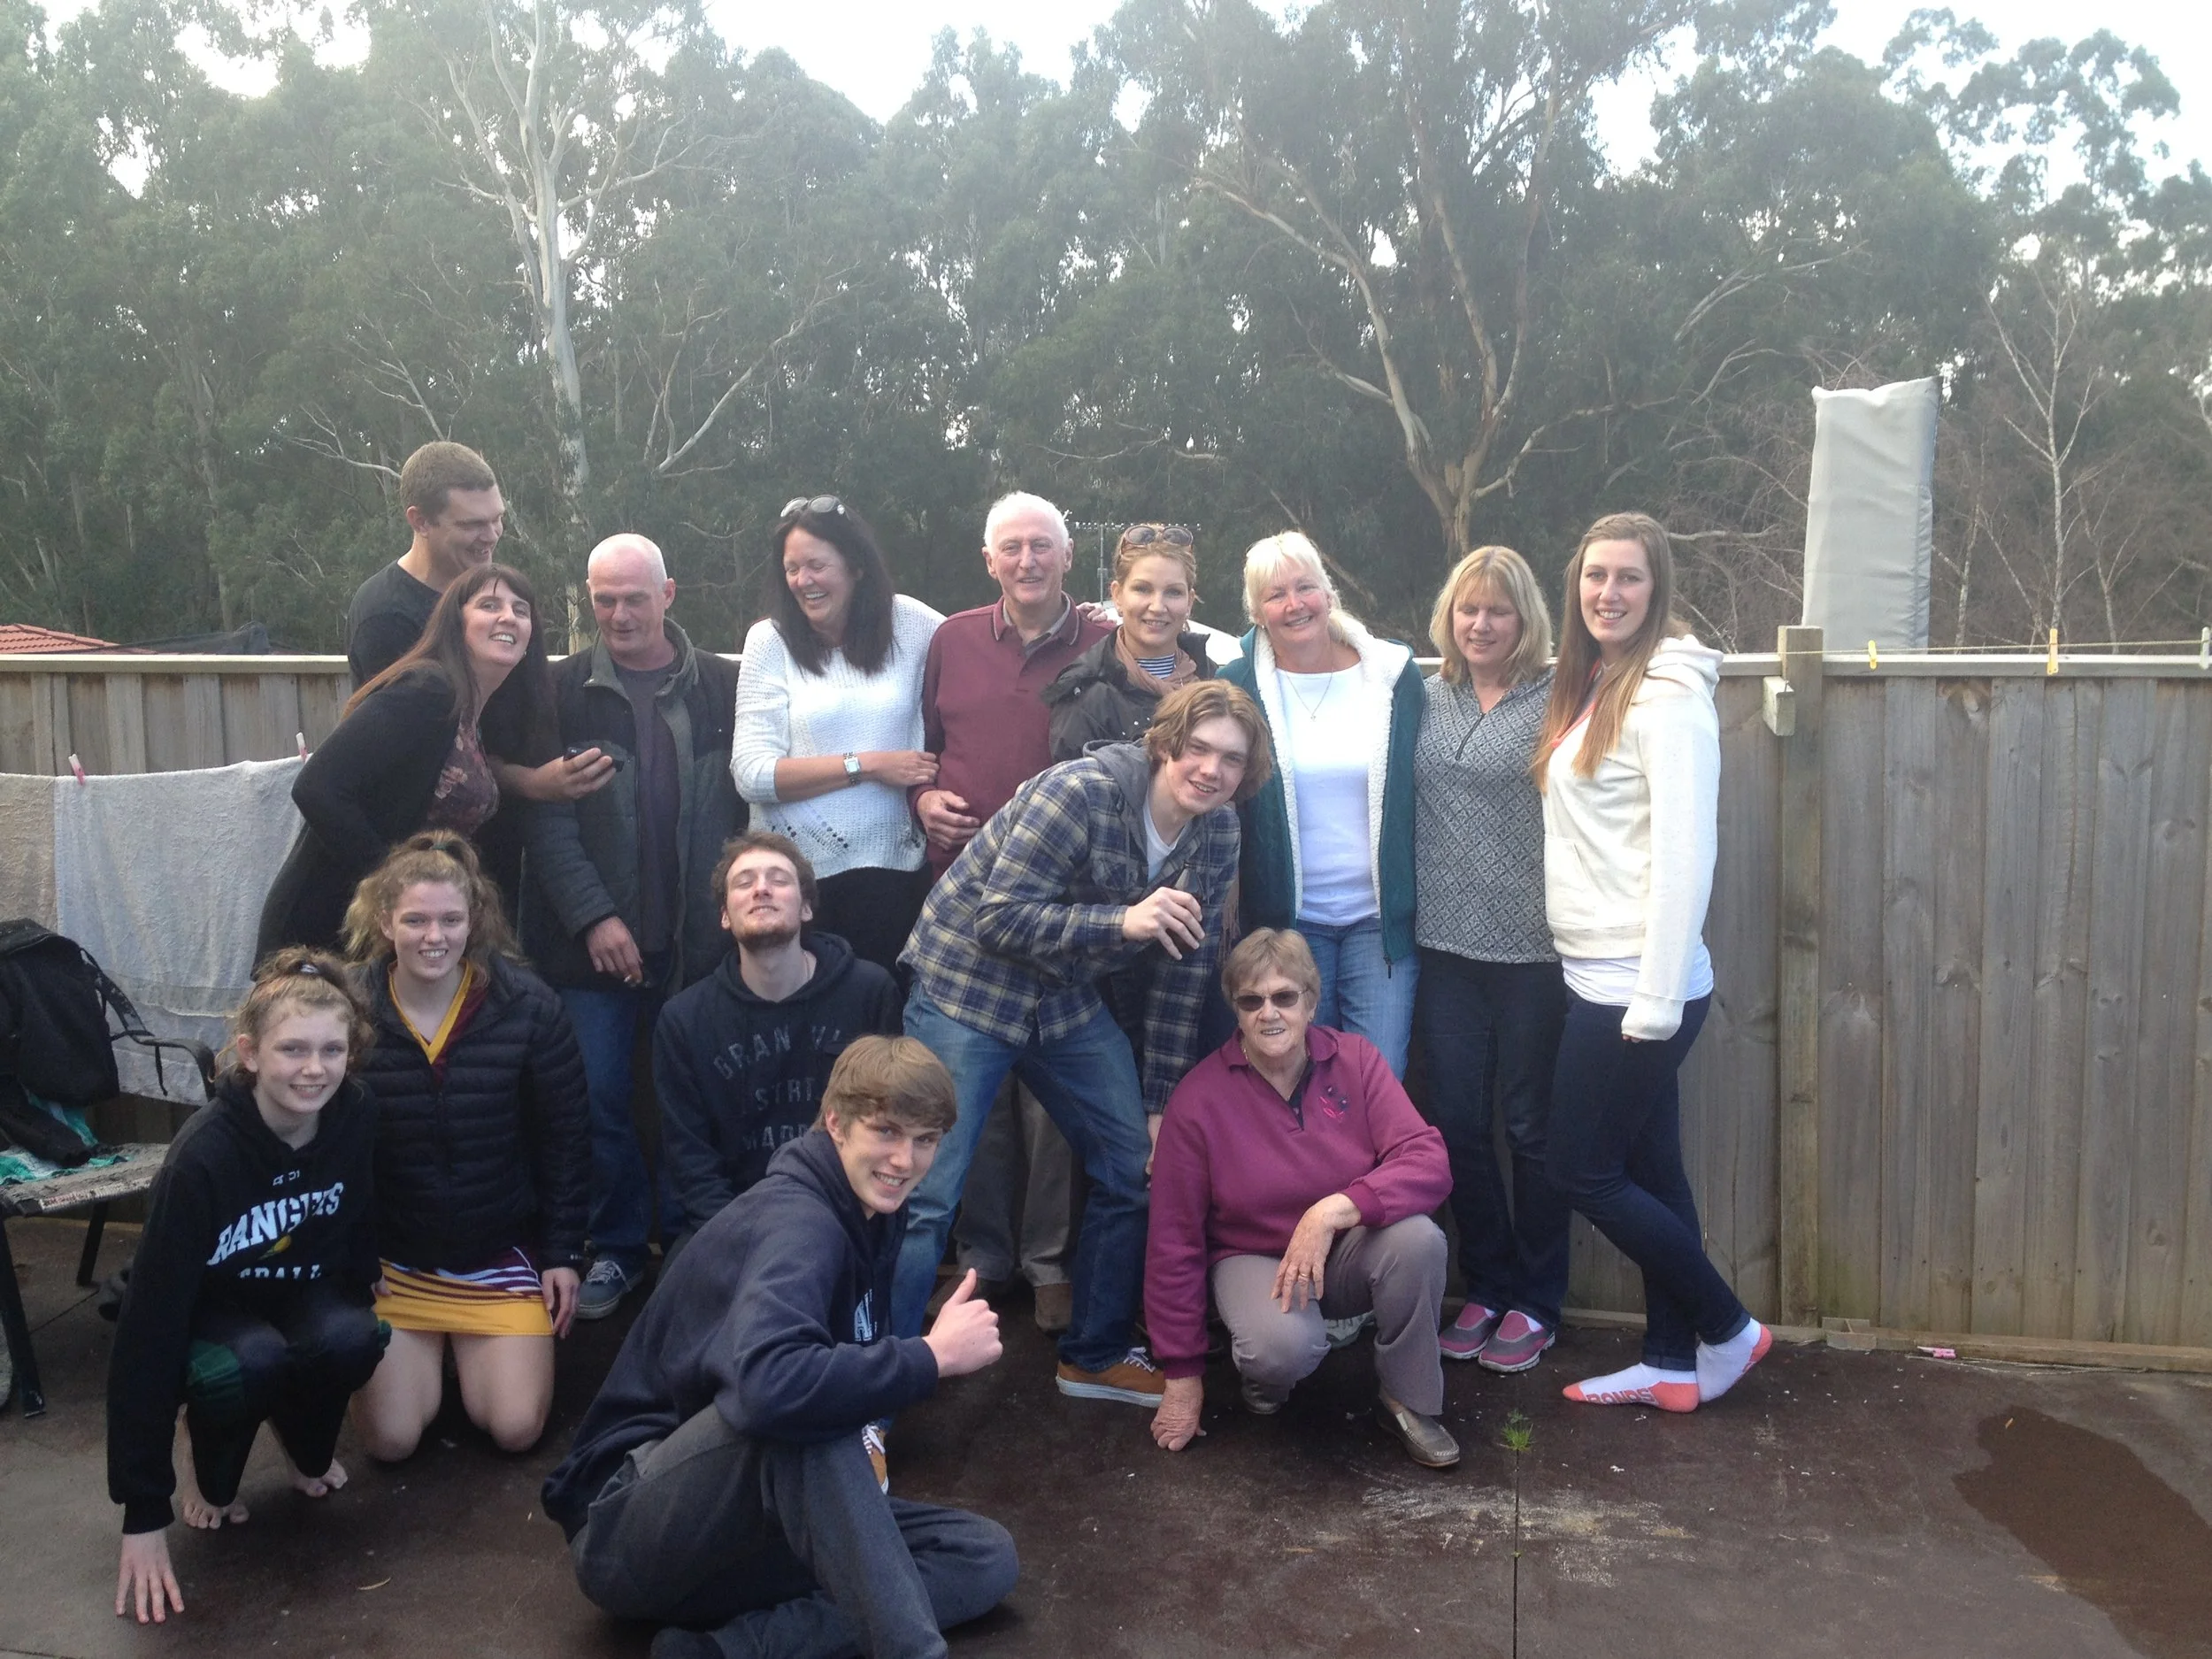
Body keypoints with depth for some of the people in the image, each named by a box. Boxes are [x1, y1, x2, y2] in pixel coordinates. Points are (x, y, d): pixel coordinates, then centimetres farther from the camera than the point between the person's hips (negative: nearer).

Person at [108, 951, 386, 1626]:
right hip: (212, 1311, -3)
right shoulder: (205, 1154, -32)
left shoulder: (357, 1117, -21)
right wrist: (143, 1512, -30)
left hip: (305, 1296, 3)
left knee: (352, 1339, -30)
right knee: (252, 1362, -35)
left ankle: (305, 1445, 5)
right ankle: (208, 1465, 1)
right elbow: (149, 1323, -31)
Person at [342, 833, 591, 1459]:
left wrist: (563, 1253, -3)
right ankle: (426, 1352, 28)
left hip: (501, 1254, 0)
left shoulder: (527, 1006, -12)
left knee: (516, 1428, -6)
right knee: (391, 1441, -5)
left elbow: (564, 1139, -3)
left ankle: (471, 1351, 27)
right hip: (390, 1260, 0)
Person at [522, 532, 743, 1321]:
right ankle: (615, 1249, 19)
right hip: (593, 939, 0)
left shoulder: (722, 687, 3)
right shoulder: (566, 690, 3)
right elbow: (548, 818, -2)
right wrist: (594, 916, -10)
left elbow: (748, 805, 4)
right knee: (601, 1099, 2)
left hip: (697, 939, 0)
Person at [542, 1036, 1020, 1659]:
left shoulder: (872, 1213, 5)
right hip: (625, 1526, -9)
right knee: (800, 1413, -37)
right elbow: (768, 1386, -43)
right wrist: (931, 1356, -32)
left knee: (987, 1558, -6)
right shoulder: (795, 1221, -23)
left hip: (749, 1527, 9)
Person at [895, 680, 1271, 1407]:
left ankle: (1095, 1355, 28)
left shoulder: (1217, 835, -4)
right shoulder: (1081, 793, -25)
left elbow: (1187, 971, 2)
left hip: (1069, 998, 7)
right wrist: (1121, 921, -37)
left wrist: (1162, 1101, 3)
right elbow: (999, 919, -26)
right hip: (969, 985, -7)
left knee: (1136, 1167, 9)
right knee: (928, 1196, -11)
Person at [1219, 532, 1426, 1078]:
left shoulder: (1396, 675, 3)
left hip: (1381, 919, 0)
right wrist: (1230, 910, -1)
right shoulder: (1237, 686, 0)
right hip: (1285, 917, 0)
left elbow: (1420, 789, 8)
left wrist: (1418, 904, 5)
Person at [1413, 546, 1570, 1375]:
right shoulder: (1431, 699, 9)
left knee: (1531, 1127, 7)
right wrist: (1406, 916, 10)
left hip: (1532, 950, -5)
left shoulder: (1554, 702, -7)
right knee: (1456, 1124, 10)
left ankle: (1535, 1302, 22)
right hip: (1445, 944, 5)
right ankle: (1486, 1285, 27)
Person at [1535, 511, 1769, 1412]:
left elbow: (1683, 856, -19)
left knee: (1583, 1169, 0)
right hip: (1599, 978, 8)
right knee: (1648, 1169, 14)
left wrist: (1657, 999, -21)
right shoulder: (1589, 688, 13)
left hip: (1637, 987, -8)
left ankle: (1726, 1329, 17)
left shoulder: (1667, 695, -14)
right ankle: (1672, 1363, 25)